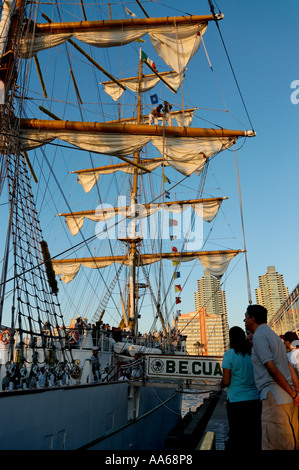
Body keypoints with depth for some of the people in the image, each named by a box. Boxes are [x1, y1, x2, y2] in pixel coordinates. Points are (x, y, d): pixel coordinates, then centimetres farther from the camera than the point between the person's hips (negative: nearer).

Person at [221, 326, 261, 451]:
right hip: (255, 400, 4)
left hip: (236, 402, -4)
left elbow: (226, 381, -13)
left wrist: (222, 383, 9)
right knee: (256, 437, 14)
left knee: (236, 437, 10)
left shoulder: (229, 354, -11)